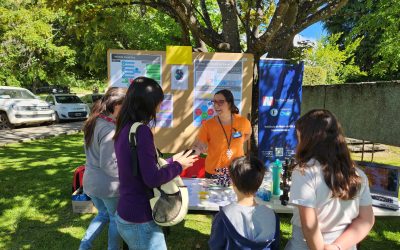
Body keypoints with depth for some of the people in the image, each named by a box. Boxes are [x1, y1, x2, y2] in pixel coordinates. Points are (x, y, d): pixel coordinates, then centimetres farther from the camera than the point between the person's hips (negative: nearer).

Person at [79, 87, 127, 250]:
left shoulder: (93, 122, 4)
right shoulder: (110, 129, -24)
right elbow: (109, 165, -24)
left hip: (91, 180, 8)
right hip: (109, 184, -8)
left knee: (103, 214, 27)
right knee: (116, 218, 15)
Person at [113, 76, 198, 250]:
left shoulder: (124, 130, 4)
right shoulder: (141, 131, -23)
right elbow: (152, 179, -24)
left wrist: (172, 161, 11)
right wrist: (178, 166, -9)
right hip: (140, 221, -8)